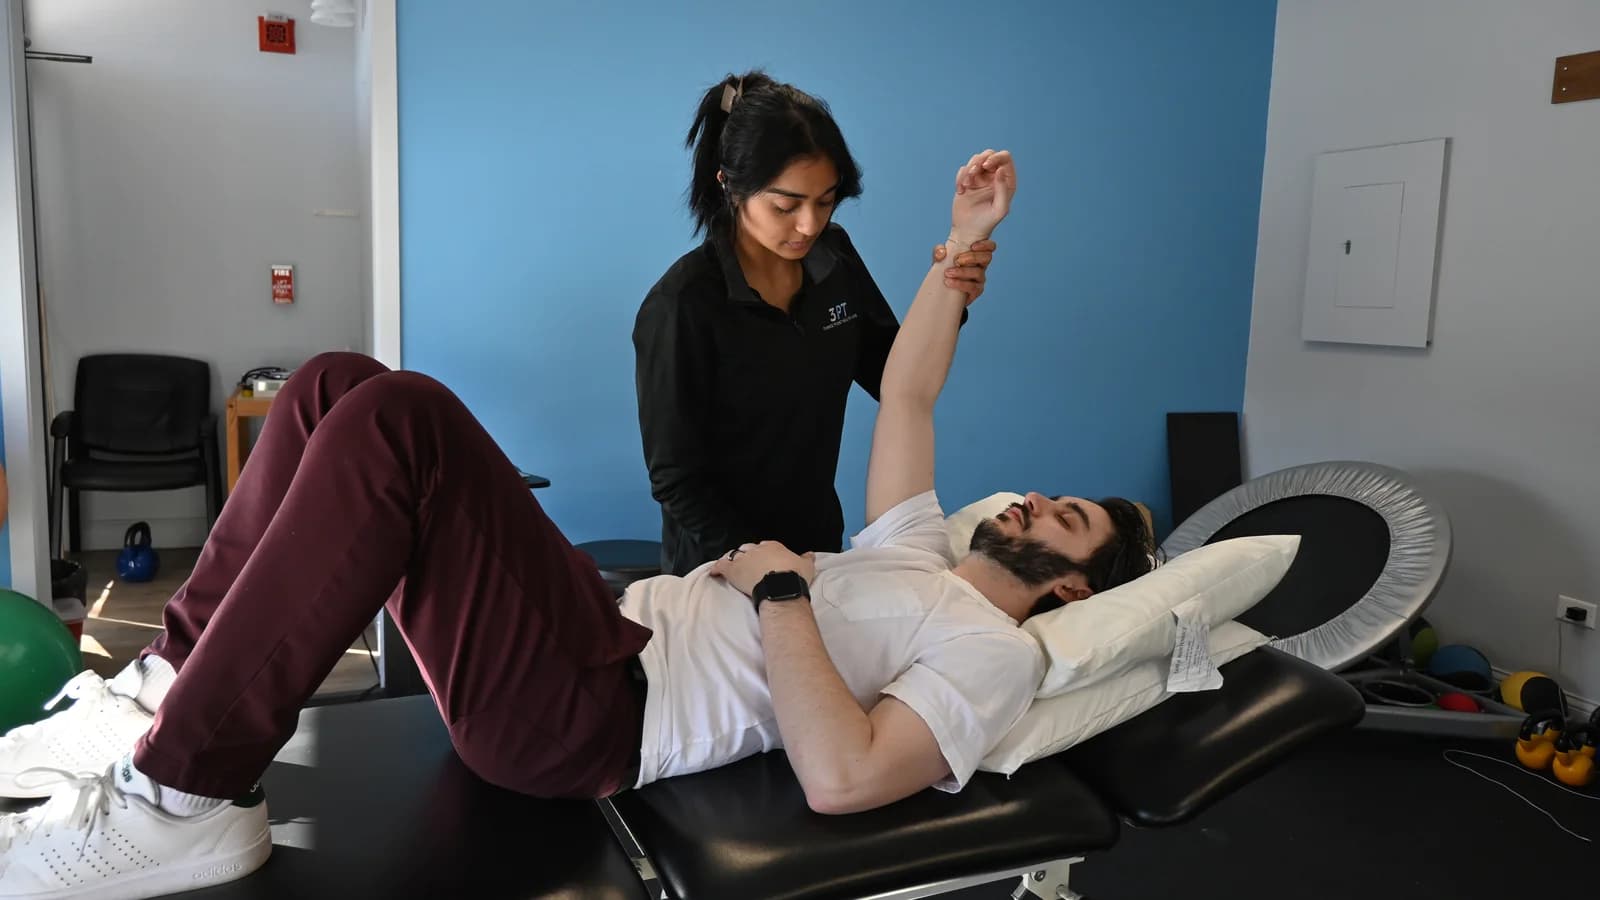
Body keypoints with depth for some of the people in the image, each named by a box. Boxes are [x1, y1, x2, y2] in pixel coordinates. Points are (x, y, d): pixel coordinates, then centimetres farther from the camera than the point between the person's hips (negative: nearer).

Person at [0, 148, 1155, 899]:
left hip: (585, 717, -8)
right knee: (336, 391, -3)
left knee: (395, 422, -27)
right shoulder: (919, 558, 25)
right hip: (612, 625, 8)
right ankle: (170, 692, 4)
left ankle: (178, 797, -16)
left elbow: (840, 779, -20)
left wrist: (779, 590, -11)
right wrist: (965, 247, 23)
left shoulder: (993, 648, -2)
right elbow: (907, 396, 27)